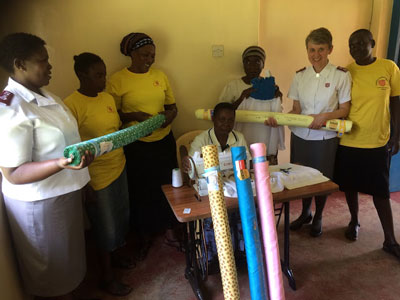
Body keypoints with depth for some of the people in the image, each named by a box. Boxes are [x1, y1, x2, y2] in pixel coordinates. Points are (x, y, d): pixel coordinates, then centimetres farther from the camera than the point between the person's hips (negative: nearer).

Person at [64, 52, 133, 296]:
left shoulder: (108, 97, 5)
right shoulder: (72, 105, -18)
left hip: (119, 167, 7)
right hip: (97, 176, -7)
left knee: (121, 217, 22)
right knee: (106, 228, 8)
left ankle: (115, 255, 49)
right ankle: (107, 277, 32)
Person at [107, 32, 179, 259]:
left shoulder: (160, 75, 5)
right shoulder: (118, 80, -6)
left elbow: (172, 105, 11)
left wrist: (170, 115, -11)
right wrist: (135, 116, -21)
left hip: (164, 141, 4)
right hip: (136, 146, -3)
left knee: (168, 186, 12)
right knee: (141, 191, 9)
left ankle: (170, 232, 33)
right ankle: (145, 237, 32)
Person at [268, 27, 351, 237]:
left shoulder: (341, 75, -7)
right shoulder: (300, 76, 2)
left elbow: (345, 109, -4)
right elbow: (296, 110, 3)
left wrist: (326, 116, -22)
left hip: (325, 138, -2)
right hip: (300, 135, 3)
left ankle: (318, 217, 36)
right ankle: (305, 213, 39)